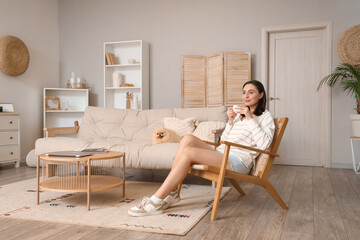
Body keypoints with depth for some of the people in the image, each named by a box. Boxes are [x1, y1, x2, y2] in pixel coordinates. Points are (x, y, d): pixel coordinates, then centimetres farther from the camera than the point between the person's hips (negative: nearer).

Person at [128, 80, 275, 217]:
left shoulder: (265, 116, 5)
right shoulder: (238, 112, 25)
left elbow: (264, 145, -13)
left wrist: (250, 119, -13)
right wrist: (230, 121, 5)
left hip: (238, 161, -7)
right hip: (221, 154, 7)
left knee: (188, 152, -26)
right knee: (188, 138, -19)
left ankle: (156, 202, -25)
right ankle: (171, 193, -20)